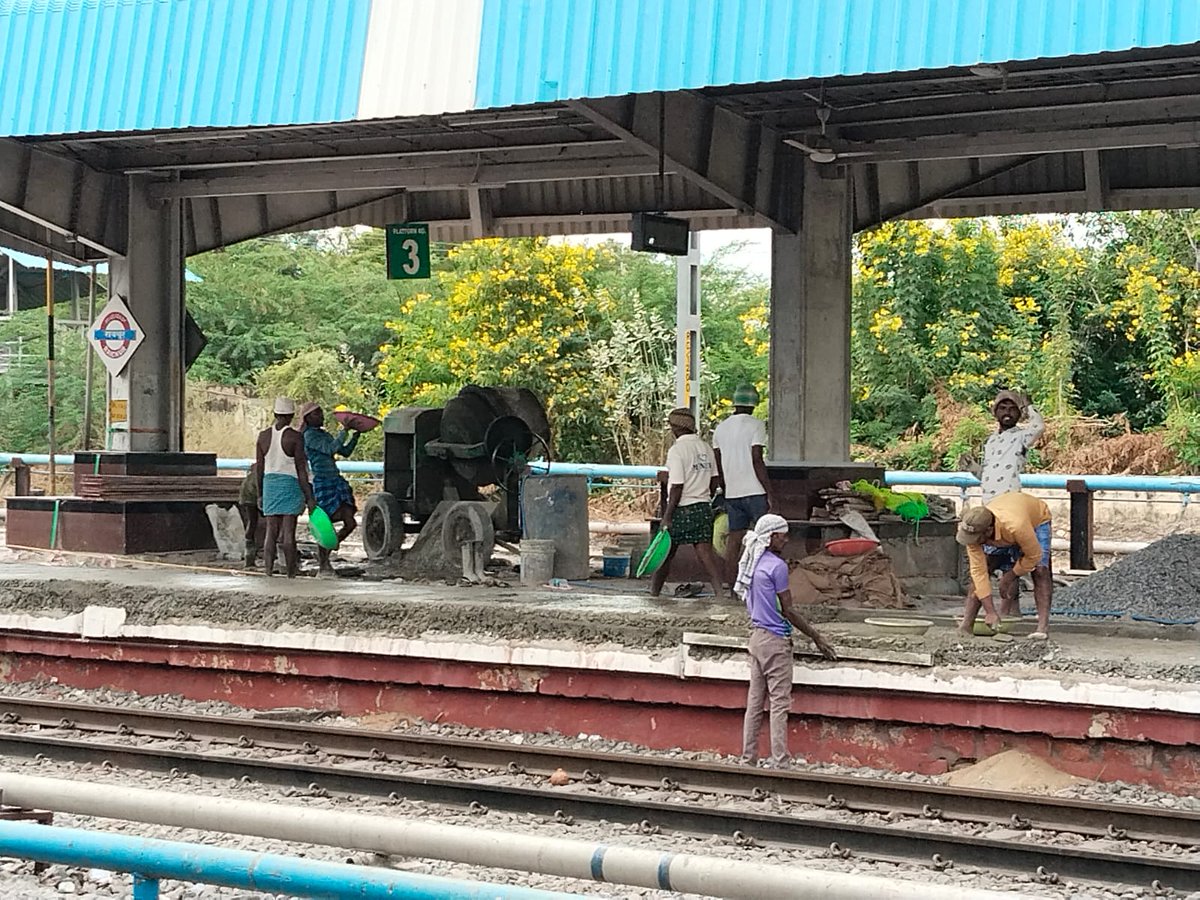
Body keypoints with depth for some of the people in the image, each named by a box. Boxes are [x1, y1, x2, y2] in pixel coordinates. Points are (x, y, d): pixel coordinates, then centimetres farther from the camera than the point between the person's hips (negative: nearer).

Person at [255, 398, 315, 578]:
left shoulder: (263, 436, 4)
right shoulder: (295, 437, -9)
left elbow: (259, 469, 8)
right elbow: (301, 470, -11)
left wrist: (260, 494, 17)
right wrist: (309, 497, -8)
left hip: (270, 484, 4)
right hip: (291, 484, -4)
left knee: (271, 532, 6)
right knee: (288, 533, -2)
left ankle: (268, 572, 1)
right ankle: (291, 574, 2)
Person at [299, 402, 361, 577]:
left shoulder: (324, 434, 19)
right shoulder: (309, 436, -8)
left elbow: (345, 451, 21)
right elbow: (331, 449, -20)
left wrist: (356, 434, 11)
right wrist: (344, 431, -18)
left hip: (337, 482, 8)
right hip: (323, 484, -8)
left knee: (350, 523, 2)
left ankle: (324, 552, 20)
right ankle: (322, 566, 8)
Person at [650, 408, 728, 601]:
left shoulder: (676, 450, -14)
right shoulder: (705, 448, 8)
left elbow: (677, 487, -17)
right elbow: (714, 481, 12)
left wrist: (667, 516, -14)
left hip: (682, 509, -6)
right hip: (704, 507, 6)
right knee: (705, 550, 0)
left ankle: (654, 592, 20)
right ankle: (719, 590, -13)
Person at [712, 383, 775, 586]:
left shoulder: (721, 427, 11)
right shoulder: (755, 425, -7)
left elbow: (717, 465, 13)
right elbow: (757, 461, -14)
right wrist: (769, 493, -11)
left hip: (732, 493, 6)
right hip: (755, 492, -6)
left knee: (734, 539, 7)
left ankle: (731, 586, 7)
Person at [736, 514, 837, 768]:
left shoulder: (751, 563, 10)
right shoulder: (777, 566, -15)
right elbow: (787, 610, -13)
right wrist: (816, 636, -4)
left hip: (756, 636, 8)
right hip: (775, 641, -8)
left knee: (754, 702, 10)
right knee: (780, 704, -4)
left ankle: (748, 760, 12)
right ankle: (780, 763, -4)